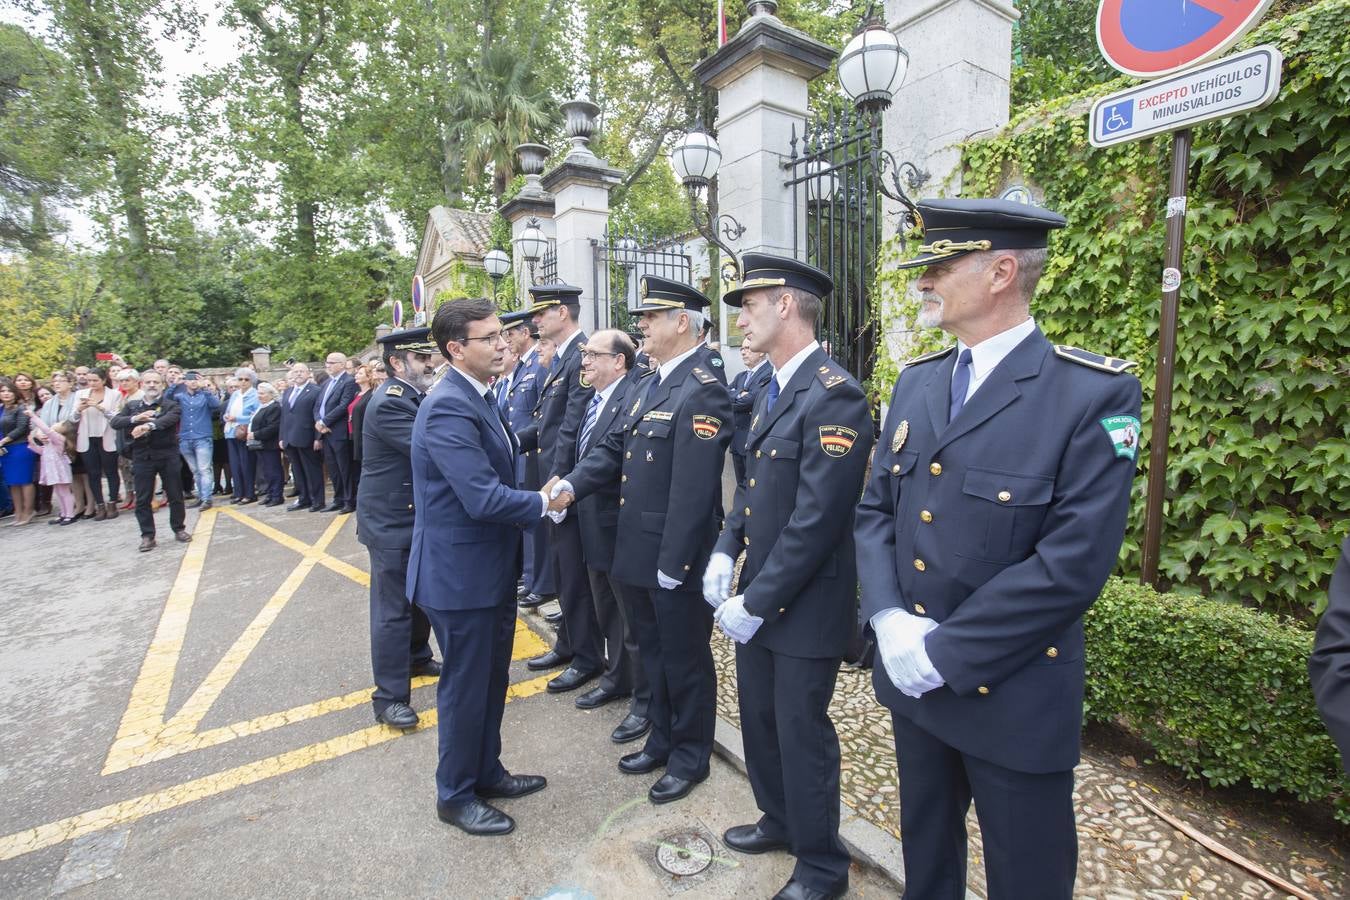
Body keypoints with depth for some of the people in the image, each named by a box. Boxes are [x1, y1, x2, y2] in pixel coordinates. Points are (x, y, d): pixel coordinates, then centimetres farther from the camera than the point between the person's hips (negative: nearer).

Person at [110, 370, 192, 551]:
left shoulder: (171, 405, 2)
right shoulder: (132, 406, 12)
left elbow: (168, 420, -19)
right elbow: (114, 422, 0)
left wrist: (148, 425, -37)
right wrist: (135, 418, -17)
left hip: (167, 455, -2)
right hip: (142, 456, 2)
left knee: (175, 495, 5)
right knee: (143, 499, 4)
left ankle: (179, 529, 19)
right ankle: (147, 535, 12)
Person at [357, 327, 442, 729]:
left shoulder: (411, 396, 8)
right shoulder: (388, 403, -21)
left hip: (416, 516, 9)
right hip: (390, 521, -9)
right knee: (392, 608, -1)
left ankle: (416, 657, 42)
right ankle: (389, 697, 10)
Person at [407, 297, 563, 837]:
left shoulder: (477, 399, 8)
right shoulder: (449, 408, -24)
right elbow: (484, 498, -30)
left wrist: (537, 496, -2)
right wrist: (543, 502, -15)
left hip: (491, 568, 9)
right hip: (461, 574, -9)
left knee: (491, 680, 22)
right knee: (465, 687, 10)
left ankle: (486, 772, 43)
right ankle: (455, 795, 33)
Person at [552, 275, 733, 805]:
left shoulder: (701, 391, -19)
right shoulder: (651, 384, 11)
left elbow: (692, 488, -24)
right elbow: (615, 446, 9)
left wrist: (673, 563, -22)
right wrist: (572, 483, -7)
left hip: (676, 557, -9)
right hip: (638, 552, 9)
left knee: (685, 657, 11)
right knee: (653, 651, 23)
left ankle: (690, 756, 33)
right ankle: (662, 740, 44)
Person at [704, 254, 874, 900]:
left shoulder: (833, 396, -21)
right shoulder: (772, 389, 9)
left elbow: (815, 521, -24)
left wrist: (756, 603, -19)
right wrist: (725, 550, 1)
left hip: (805, 605, -8)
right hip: (756, 595, 8)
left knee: (802, 734, 10)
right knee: (760, 719, 23)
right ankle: (779, 820, 49)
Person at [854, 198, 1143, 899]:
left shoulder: (1094, 393, -15)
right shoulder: (915, 381, 3)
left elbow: (1074, 562, -21)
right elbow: (875, 508, 4)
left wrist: (944, 652, -19)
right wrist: (888, 617, -10)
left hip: (1014, 698, -5)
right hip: (912, 680, 5)